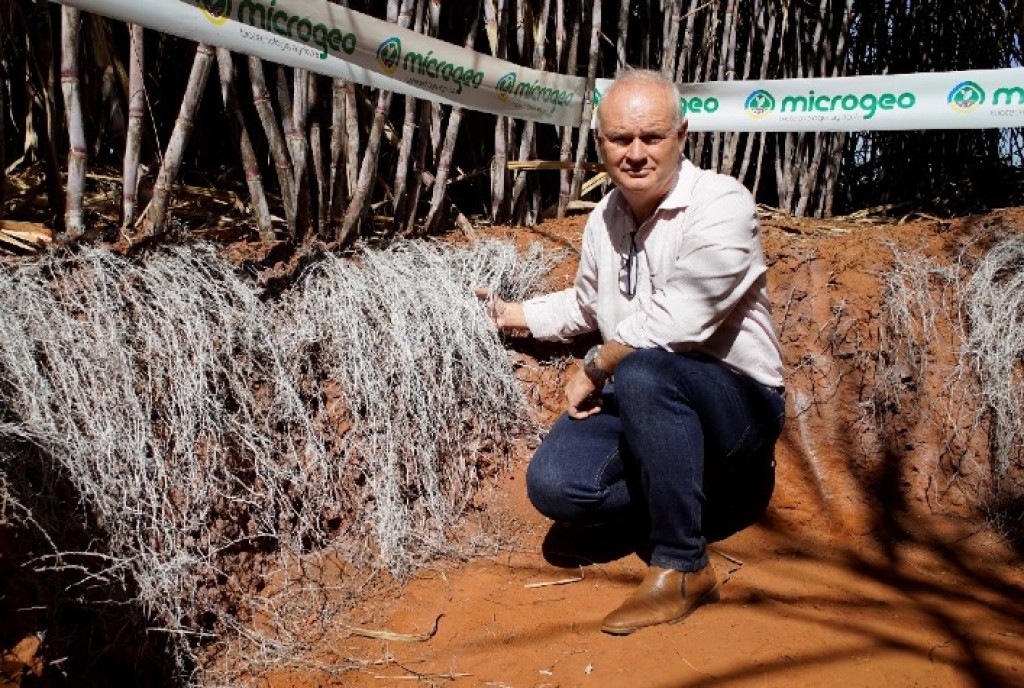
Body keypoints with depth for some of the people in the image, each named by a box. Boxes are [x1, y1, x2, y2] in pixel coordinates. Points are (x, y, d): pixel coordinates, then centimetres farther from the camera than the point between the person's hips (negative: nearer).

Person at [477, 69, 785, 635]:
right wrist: (511, 313, 17)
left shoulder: (722, 205, -17)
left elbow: (671, 325, -26)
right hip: (642, 400, 6)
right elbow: (585, 305, 25)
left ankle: (682, 569, -20)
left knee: (642, 372, -38)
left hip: (735, 402, -6)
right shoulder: (605, 216, 6)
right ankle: (706, 488, 8)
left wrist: (594, 368, -12)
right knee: (553, 486, -17)